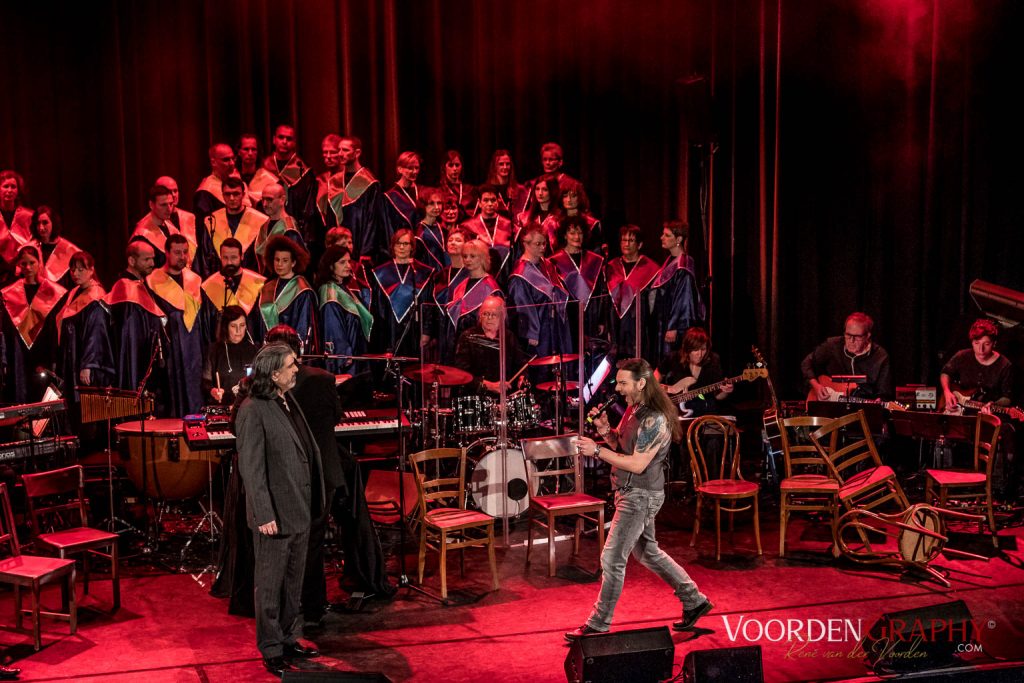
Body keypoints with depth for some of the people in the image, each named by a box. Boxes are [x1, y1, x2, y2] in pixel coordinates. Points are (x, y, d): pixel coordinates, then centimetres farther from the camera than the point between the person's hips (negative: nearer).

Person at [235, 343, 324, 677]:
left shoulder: (289, 401, 8)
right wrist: (265, 515, -20)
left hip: (300, 511, 8)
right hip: (276, 515, -8)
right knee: (270, 585, 6)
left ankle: (290, 640, 30)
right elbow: (251, 469, -18)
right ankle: (271, 651, 17)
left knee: (294, 583, 18)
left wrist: (314, 501, 13)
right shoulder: (253, 411, -17)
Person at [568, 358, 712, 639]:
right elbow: (621, 446, 14)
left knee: (612, 559, -4)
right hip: (630, 492, 10)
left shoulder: (654, 419, -23)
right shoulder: (633, 409, 7)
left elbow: (637, 464, -25)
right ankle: (694, 601, 32)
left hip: (640, 496, -10)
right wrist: (605, 430, -5)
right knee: (648, 553, 21)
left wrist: (597, 450, -24)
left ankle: (599, 624, 8)